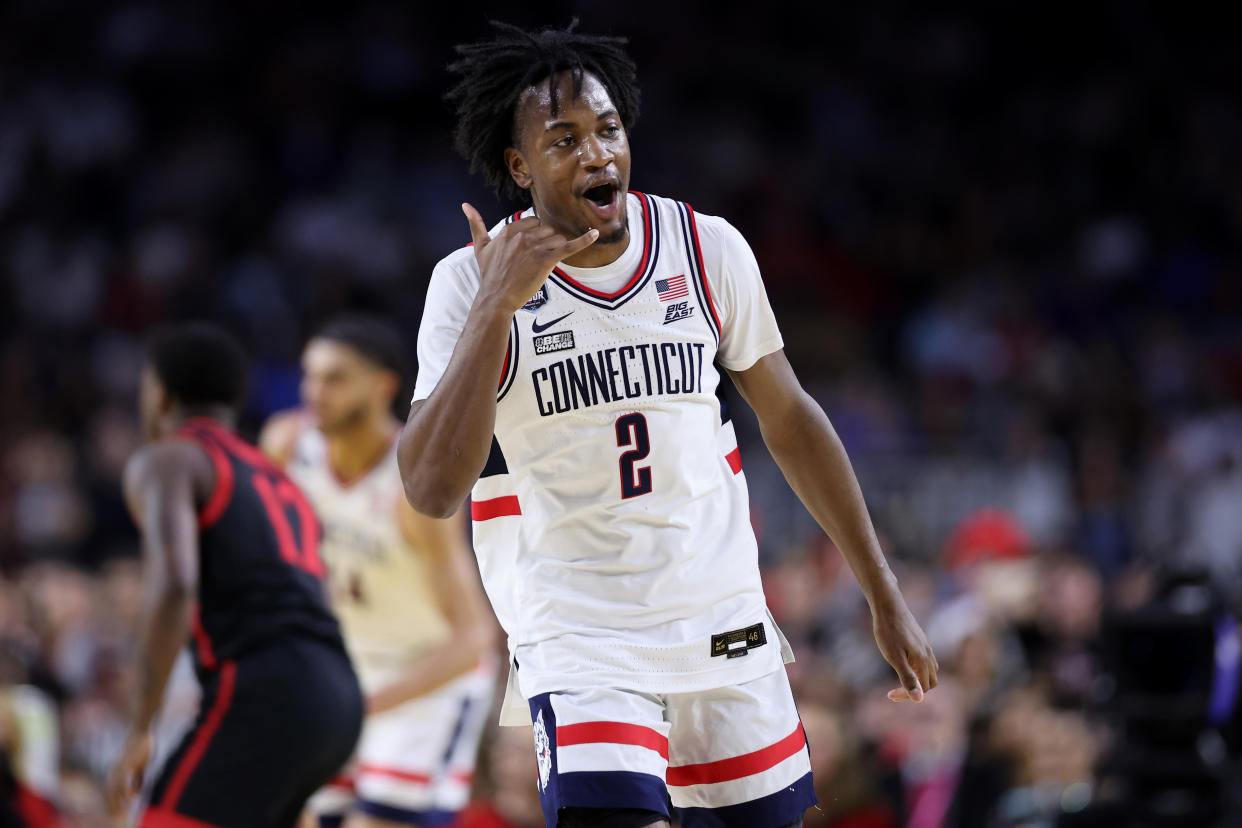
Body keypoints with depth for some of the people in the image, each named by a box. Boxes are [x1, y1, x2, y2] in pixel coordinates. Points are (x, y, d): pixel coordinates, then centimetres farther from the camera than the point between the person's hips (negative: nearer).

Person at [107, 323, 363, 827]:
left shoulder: (166, 461, 5)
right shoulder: (278, 485, 31)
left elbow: (173, 586, -14)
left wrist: (139, 730, -12)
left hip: (265, 696, -8)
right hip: (338, 701, 8)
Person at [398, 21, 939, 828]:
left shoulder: (709, 249, -1)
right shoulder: (470, 284, -9)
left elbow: (788, 419, 12)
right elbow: (432, 488, -20)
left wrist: (884, 593, 13)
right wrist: (497, 306, -26)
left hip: (723, 624, 4)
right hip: (575, 633, -4)